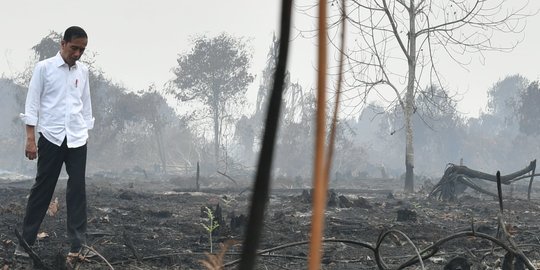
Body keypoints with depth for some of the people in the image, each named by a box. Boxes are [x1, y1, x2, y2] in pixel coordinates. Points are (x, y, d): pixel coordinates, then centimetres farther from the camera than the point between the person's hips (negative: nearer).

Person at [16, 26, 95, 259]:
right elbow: (32, 103, -4)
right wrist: (30, 139, -8)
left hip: (77, 139, 3)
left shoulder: (83, 71, 9)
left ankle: (77, 244, 5)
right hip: (51, 137, -3)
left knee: (77, 189, 2)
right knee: (42, 188, 0)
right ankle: (26, 241, 8)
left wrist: (86, 132, 11)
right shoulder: (44, 68, -3)